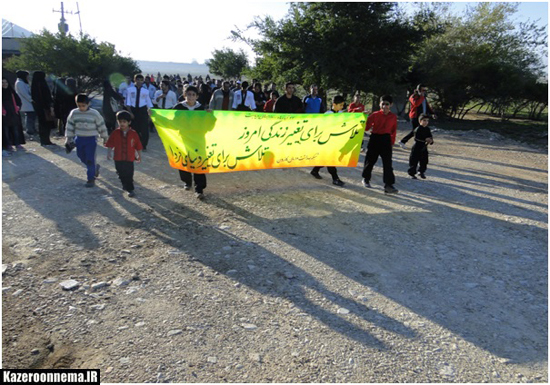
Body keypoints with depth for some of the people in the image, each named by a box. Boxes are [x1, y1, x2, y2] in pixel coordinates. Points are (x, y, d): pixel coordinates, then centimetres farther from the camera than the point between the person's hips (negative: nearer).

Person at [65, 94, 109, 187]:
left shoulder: (94, 114, -10)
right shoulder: (74, 113, -1)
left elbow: (101, 126, -2)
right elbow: (70, 126, 8)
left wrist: (105, 138, 3)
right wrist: (68, 138, 9)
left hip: (91, 139, -4)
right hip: (79, 139, 4)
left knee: (90, 160, -5)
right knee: (82, 158, 15)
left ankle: (91, 179, 6)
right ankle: (95, 167, 41)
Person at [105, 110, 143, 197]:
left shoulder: (133, 134, -5)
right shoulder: (115, 133, -1)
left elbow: (138, 146, 1)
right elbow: (110, 144, 2)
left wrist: (139, 156, 4)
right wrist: (109, 153, -8)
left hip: (129, 158, -2)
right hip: (118, 159, 2)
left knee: (129, 175, 1)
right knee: (121, 174, 14)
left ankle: (130, 189, 10)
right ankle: (126, 185, 33)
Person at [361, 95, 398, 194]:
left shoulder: (393, 117, 3)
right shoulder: (375, 115, -1)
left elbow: (394, 130, 10)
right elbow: (366, 127, -2)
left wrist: (392, 142, 7)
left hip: (386, 140, 1)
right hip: (375, 138, 0)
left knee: (387, 163, -5)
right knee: (370, 160, 11)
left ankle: (388, 185, -4)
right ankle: (366, 179, 33)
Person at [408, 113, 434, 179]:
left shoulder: (427, 129, 9)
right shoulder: (418, 129, -11)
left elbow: (430, 137, 13)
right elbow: (416, 138, -19)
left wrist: (431, 141, -10)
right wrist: (425, 139, -24)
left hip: (424, 148, 6)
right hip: (417, 147, -6)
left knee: (424, 161, 9)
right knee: (414, 161, -1)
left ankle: (421, 172, 29)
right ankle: (412, 173, 11)